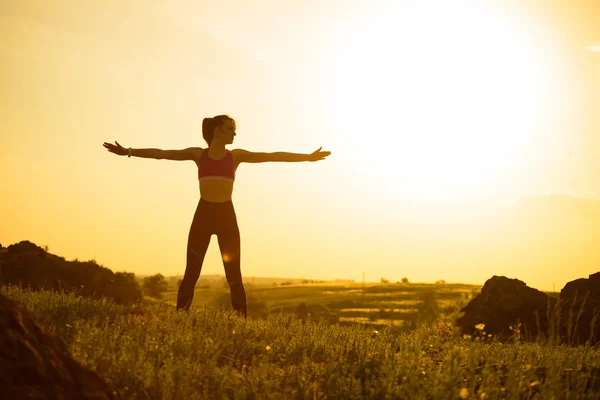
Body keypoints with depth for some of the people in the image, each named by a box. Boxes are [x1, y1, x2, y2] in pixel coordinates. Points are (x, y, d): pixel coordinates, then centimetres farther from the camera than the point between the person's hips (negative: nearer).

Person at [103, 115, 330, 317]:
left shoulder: (236, 156, 7)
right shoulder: (198, 154, 5)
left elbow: (273, 156, 4)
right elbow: (161, 154, 3)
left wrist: (307, 157, 2)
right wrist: (128, 152, -2)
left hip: (226, 215, 1)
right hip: (203, 214, 0)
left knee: (234, 275, 0)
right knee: (191, 273, -2)